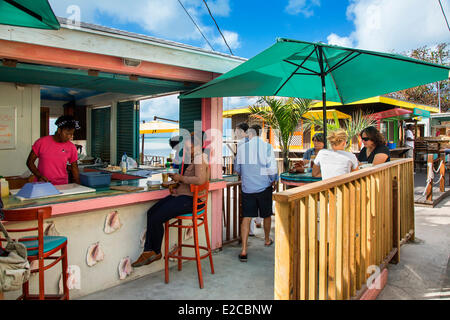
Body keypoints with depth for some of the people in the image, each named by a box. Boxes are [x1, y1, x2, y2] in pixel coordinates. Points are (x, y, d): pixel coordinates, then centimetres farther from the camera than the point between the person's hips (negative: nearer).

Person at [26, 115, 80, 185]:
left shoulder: (71, 147, 2)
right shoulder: (41, 142, -1)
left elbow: (74, 167, 10)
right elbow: (30, 162, 6)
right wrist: (39, 176, -9)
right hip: (42, 184, 0)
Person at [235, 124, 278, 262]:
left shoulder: (242, 148, 1)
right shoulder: (267, 147, -7)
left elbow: (238, 169, 11)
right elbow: (272, 168, -11)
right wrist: (274, 181, 8)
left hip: (247, 187, 1)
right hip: (264, 186, -1)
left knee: (246, 217, 2)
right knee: (267, 215, 19)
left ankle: (244, 250, -5)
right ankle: (267, 240, 40)